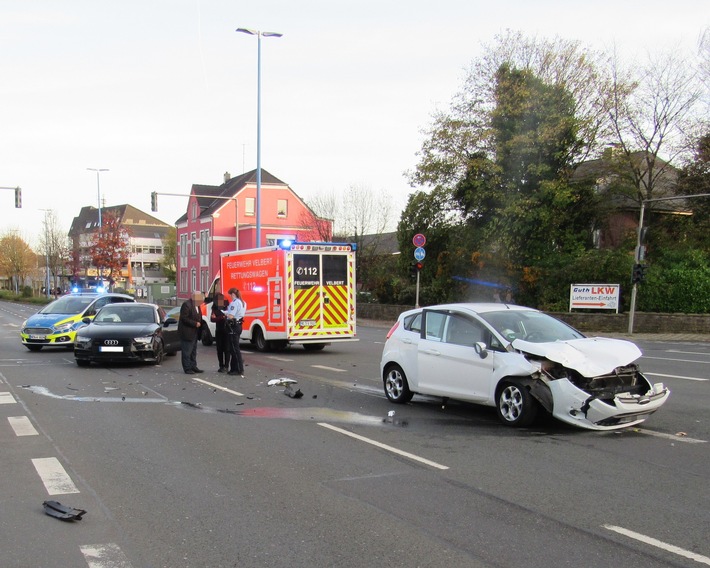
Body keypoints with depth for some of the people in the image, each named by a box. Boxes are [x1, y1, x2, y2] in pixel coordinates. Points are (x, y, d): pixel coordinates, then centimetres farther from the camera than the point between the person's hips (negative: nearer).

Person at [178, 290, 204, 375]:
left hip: (194, 332, 10)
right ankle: (187, 368, 0)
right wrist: (195, 323, -21)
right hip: (187, 333, -10)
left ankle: (193, 367, 21)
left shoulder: (197, 305, 14)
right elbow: (184, 318, -20)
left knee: (193, 351, 14)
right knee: (186, 352, -4)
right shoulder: (186, 304, -15)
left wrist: (199, 323, 4)